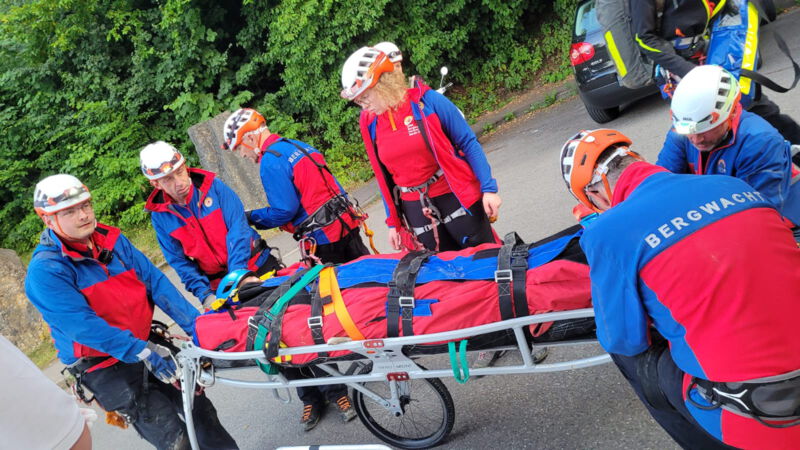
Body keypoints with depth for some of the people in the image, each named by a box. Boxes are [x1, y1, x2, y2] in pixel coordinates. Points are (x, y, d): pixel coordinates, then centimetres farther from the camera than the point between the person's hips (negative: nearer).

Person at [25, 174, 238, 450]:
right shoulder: (45, 271, -17)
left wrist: (195, 324, -11)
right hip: (105, 368, -5)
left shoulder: (112, 240, 1)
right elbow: (82, 325, -25)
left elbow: (154, 280, -3)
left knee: (200, 409, 9)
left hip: (148, 344, 6)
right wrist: (143, 352, -30)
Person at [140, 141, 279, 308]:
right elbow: (179, 261, -4)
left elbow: (237, 229, -17)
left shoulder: (214, 186, -12)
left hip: (258, 267, -1)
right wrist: (205, 295, -16)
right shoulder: (160, 216, -5)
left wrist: (239, 272, -28)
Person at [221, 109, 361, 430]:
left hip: (322, 241, -8)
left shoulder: (270, 163, -11)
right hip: (346, 226, 8)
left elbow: (284, 212, -14)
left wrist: (250, 218, -1)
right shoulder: (300, 146, 15)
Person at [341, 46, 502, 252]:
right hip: (414, 208, 3)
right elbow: (384, 176, 10)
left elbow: (468, 143, -7)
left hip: (455, 196, -3)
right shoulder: (369, 122, 0)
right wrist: (393, 222, 12)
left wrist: (488, 188, -12)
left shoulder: (426, 100, -12)